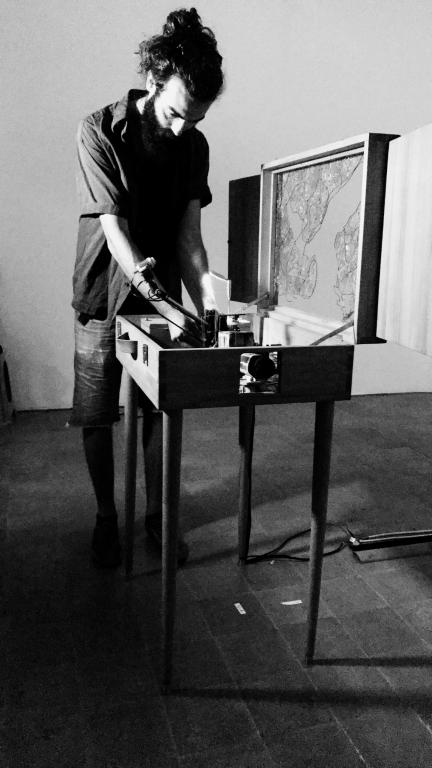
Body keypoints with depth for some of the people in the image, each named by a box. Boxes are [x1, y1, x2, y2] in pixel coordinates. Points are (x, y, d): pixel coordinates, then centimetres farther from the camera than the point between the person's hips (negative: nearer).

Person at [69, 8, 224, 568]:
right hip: (104, 298, -3)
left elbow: (189, 236, -5)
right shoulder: (99, 132, -14)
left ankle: (157, 514, 23)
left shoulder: (194, 146, -1)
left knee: (161, 412, 6)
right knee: (96, 418, 4)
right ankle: (106, 517, 23)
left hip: (164, 296, 3)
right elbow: (116, 234, -21)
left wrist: (207, 304, -20)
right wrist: (167, 306, -29)